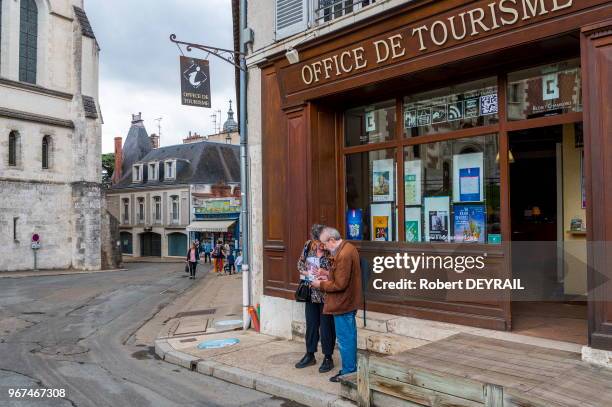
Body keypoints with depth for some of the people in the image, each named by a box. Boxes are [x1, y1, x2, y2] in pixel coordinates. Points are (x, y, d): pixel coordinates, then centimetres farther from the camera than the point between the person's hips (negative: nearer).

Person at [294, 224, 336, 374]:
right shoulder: (308, 245, -1)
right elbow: (300, 264, 11)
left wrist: (325, 274, -26)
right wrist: (306, 272, -6)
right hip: (311, 293, 5)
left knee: (326, 327, 6)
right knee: (311, 325, 17)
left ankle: (328, 358, 21)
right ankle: (310, 355, 32)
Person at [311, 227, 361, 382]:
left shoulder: (343, 255, -24)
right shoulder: (348, 248, 8)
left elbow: (340, 285, -24)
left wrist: (321, 284, -11)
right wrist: (329, 274, 7)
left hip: (342, 304, -10)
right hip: (349, 302, 10)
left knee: (345, 339, 1)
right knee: (349, 337, 18)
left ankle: (348, 372, 12)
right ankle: (351, 368, 29)